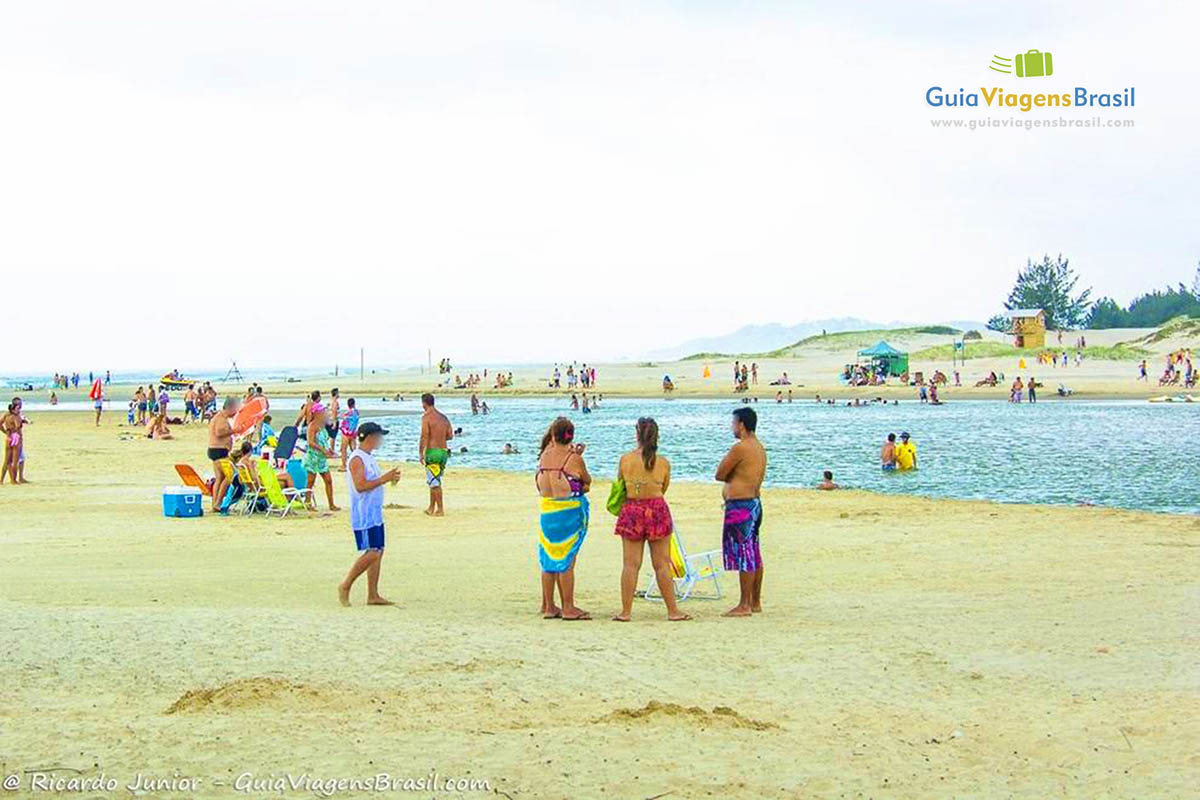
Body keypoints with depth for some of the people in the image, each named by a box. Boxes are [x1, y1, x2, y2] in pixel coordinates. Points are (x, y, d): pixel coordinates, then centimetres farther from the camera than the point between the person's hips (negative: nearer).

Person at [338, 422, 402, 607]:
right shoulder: (357, 459, -15)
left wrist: (389, 477, 9)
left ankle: (373, 595, 10)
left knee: (377, 552, 8)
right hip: (364, 516, -10)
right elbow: (360, 486, -23)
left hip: (375, 515, 10)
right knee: (371, 553, -12)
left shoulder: (369, 458, 16)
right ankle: (345, 586, 0)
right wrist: (384, 479, -20)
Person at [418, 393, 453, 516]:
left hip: (433, 451, -7)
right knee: (434, 481, 18)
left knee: (434, 482, -2)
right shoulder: (443, 417, 11)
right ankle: (431, 507, 24)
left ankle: (440, 509, -2)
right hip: (444, 451, 7)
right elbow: (450, 435, 13)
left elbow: (424, 436, -16)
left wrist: (421, 453, -13)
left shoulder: (426, 416, -10)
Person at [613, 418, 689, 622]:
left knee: (630, 564, 3)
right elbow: (663, 489, 8)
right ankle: (673, 611, 9)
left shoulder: (625, 460, -4)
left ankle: (626, 611, 3)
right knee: (662, 565, 6)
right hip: (657, 509, 0)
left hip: (632, 510, 0)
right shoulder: (663, 463, -3)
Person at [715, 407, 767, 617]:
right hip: (755, 503, 10)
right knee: (754, 555, 14)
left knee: (743, 556, -6)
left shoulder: (740, 447, -17)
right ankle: (755, 602, 20)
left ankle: (744, 605, -4)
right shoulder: (759, 448, 13)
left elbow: (720, 475, -10)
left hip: (740, 505, -10)